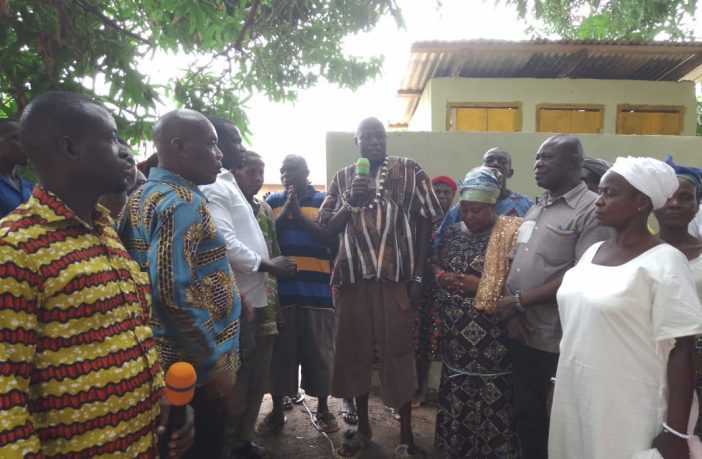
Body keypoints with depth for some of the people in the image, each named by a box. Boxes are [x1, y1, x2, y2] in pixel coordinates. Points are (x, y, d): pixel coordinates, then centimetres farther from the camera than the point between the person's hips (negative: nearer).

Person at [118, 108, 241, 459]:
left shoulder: (143, 197, 10)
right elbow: (174, 292, -28)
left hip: (168, 357, 9)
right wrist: (216, 362, -20)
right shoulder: (183, 202, -20)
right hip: (195, 364, -9)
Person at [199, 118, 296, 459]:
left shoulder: (229, 184, 18)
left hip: (253, 296, 10)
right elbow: (226, 244, -24)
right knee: (238, 376, 3)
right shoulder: (214, 187, -14)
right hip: (238, 301, -10)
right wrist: (269, 265, -15)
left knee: (256, 371, 18)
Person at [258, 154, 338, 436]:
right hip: (280, 288, 2)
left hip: (317, 289, -1)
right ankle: (277, 410, 24)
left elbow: (330, 238, -6)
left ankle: (323, 409, 25)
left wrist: (299, 214, -11)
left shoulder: (324, 200, 6)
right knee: (280, 350, 9)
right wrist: (286, 211, -9)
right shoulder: (272, 201, 11)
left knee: (319, 350, 8)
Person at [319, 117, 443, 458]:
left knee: (398, 354, 3)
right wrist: (350, 203, -11)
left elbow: (425, 222, 1)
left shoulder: (409, 172, 4)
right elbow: (327, 229, 7)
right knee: (354, 350, 10)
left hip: (396, 278, -2)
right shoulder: (342, 179, 11)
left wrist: (418, 277, -5)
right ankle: (362, 427, 30)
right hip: (353, 278, 3)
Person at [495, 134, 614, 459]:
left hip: (562, 339, -6)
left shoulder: (593, 210, -11)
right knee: (526, 411, 19)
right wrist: (511, 312, -4)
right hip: (524, 333, 7)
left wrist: (521, 301, -15)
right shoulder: (535, 208, 12)